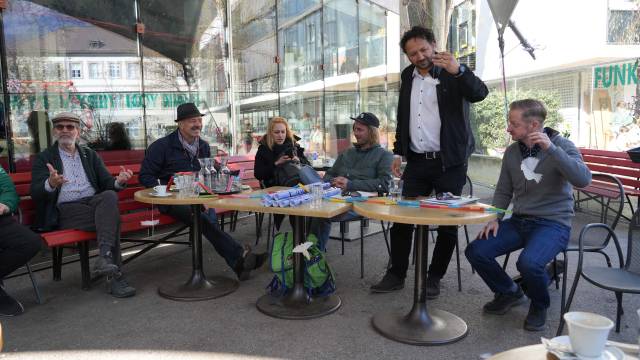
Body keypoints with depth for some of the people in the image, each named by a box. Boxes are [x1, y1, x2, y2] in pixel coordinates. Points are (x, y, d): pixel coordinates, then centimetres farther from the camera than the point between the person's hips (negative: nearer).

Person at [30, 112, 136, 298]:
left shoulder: (90, 155, 21)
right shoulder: (44, 158, 11)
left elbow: (106, 183, 12)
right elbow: (35, 192, -2)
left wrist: (119, 181, -14)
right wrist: (50, 184, -28)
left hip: (94, 202, 3)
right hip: (65, 210, -3)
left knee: (110, 196, -34)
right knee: (111, 218, -31)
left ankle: (105, 257, -43)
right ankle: (114, 275, -31)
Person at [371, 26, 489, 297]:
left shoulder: (453, 74, -3)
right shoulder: (407, 76, 12)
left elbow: (480, 93, -20)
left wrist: (458, 70, -36)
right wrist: (398, 152, 14)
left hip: (449, 162, -4)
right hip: (416, 162, 4)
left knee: (448, 222, 1)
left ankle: (434, 278, 18)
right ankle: (396, 275, 16)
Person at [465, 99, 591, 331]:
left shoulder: (561, 146, -6)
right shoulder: (512, 152, 7)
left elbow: (583, 180, -23)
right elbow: (503, 191, 15)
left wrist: (550, 148, -30)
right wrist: (495, 218, -2)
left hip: (553, 223, -5)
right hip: (519, 221, 5)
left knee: (528, 262, -32)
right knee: (475, 251, -12)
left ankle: (540, 305, 4)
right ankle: (509, 293, 16)